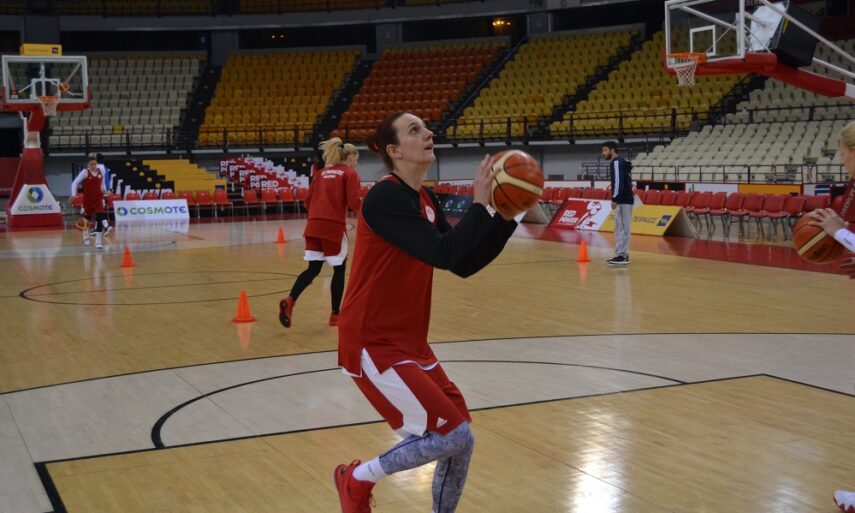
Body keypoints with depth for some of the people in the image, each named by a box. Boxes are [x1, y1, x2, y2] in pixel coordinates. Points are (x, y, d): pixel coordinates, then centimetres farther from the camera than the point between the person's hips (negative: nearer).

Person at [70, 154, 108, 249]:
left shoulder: (101, 172, 0)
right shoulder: (85, 172, -10)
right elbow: (75, 183, -12)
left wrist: (104, 190, -2)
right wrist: (74, 194, -23)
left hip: (98, 199, 2)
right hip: (88, 200, -1)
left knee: (99, 219, -14)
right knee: (89, 219, 14)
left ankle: (98, 241, -12)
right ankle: (85, 234, 46)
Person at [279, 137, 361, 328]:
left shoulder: (321, 172, 17)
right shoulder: (350, 173, 0)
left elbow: (308, 202, 15)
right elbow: (354, 204, -10)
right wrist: (363, 202, 11)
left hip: (314, 226, 5)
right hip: (334, 226, -5)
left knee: (313, 269, 7)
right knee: (339, 270, 10)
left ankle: (290, 301, -15)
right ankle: (335, 315, 14)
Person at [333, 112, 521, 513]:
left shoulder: (426, 201, 9)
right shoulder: (386, 197, -19)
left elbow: (464, 265, 8)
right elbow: (443, 254, -28)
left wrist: (510, 216, 1)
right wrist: (479, 202, -21)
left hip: (409, 342, 9)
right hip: (372, 345, -9)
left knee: (460, 441, 7)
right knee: (452, 435, -10)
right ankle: (357, 480, 10)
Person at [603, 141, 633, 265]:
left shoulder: (617, 163, -11)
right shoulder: (619, 163, 20)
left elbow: (619, 181, -21)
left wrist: (615, 199, -24)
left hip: (623, 200, -10)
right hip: (623, 200, 10)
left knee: (622, 228, -10)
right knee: (620, 228, 11)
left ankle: (622, 256, -10)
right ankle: (622, 255, 14)